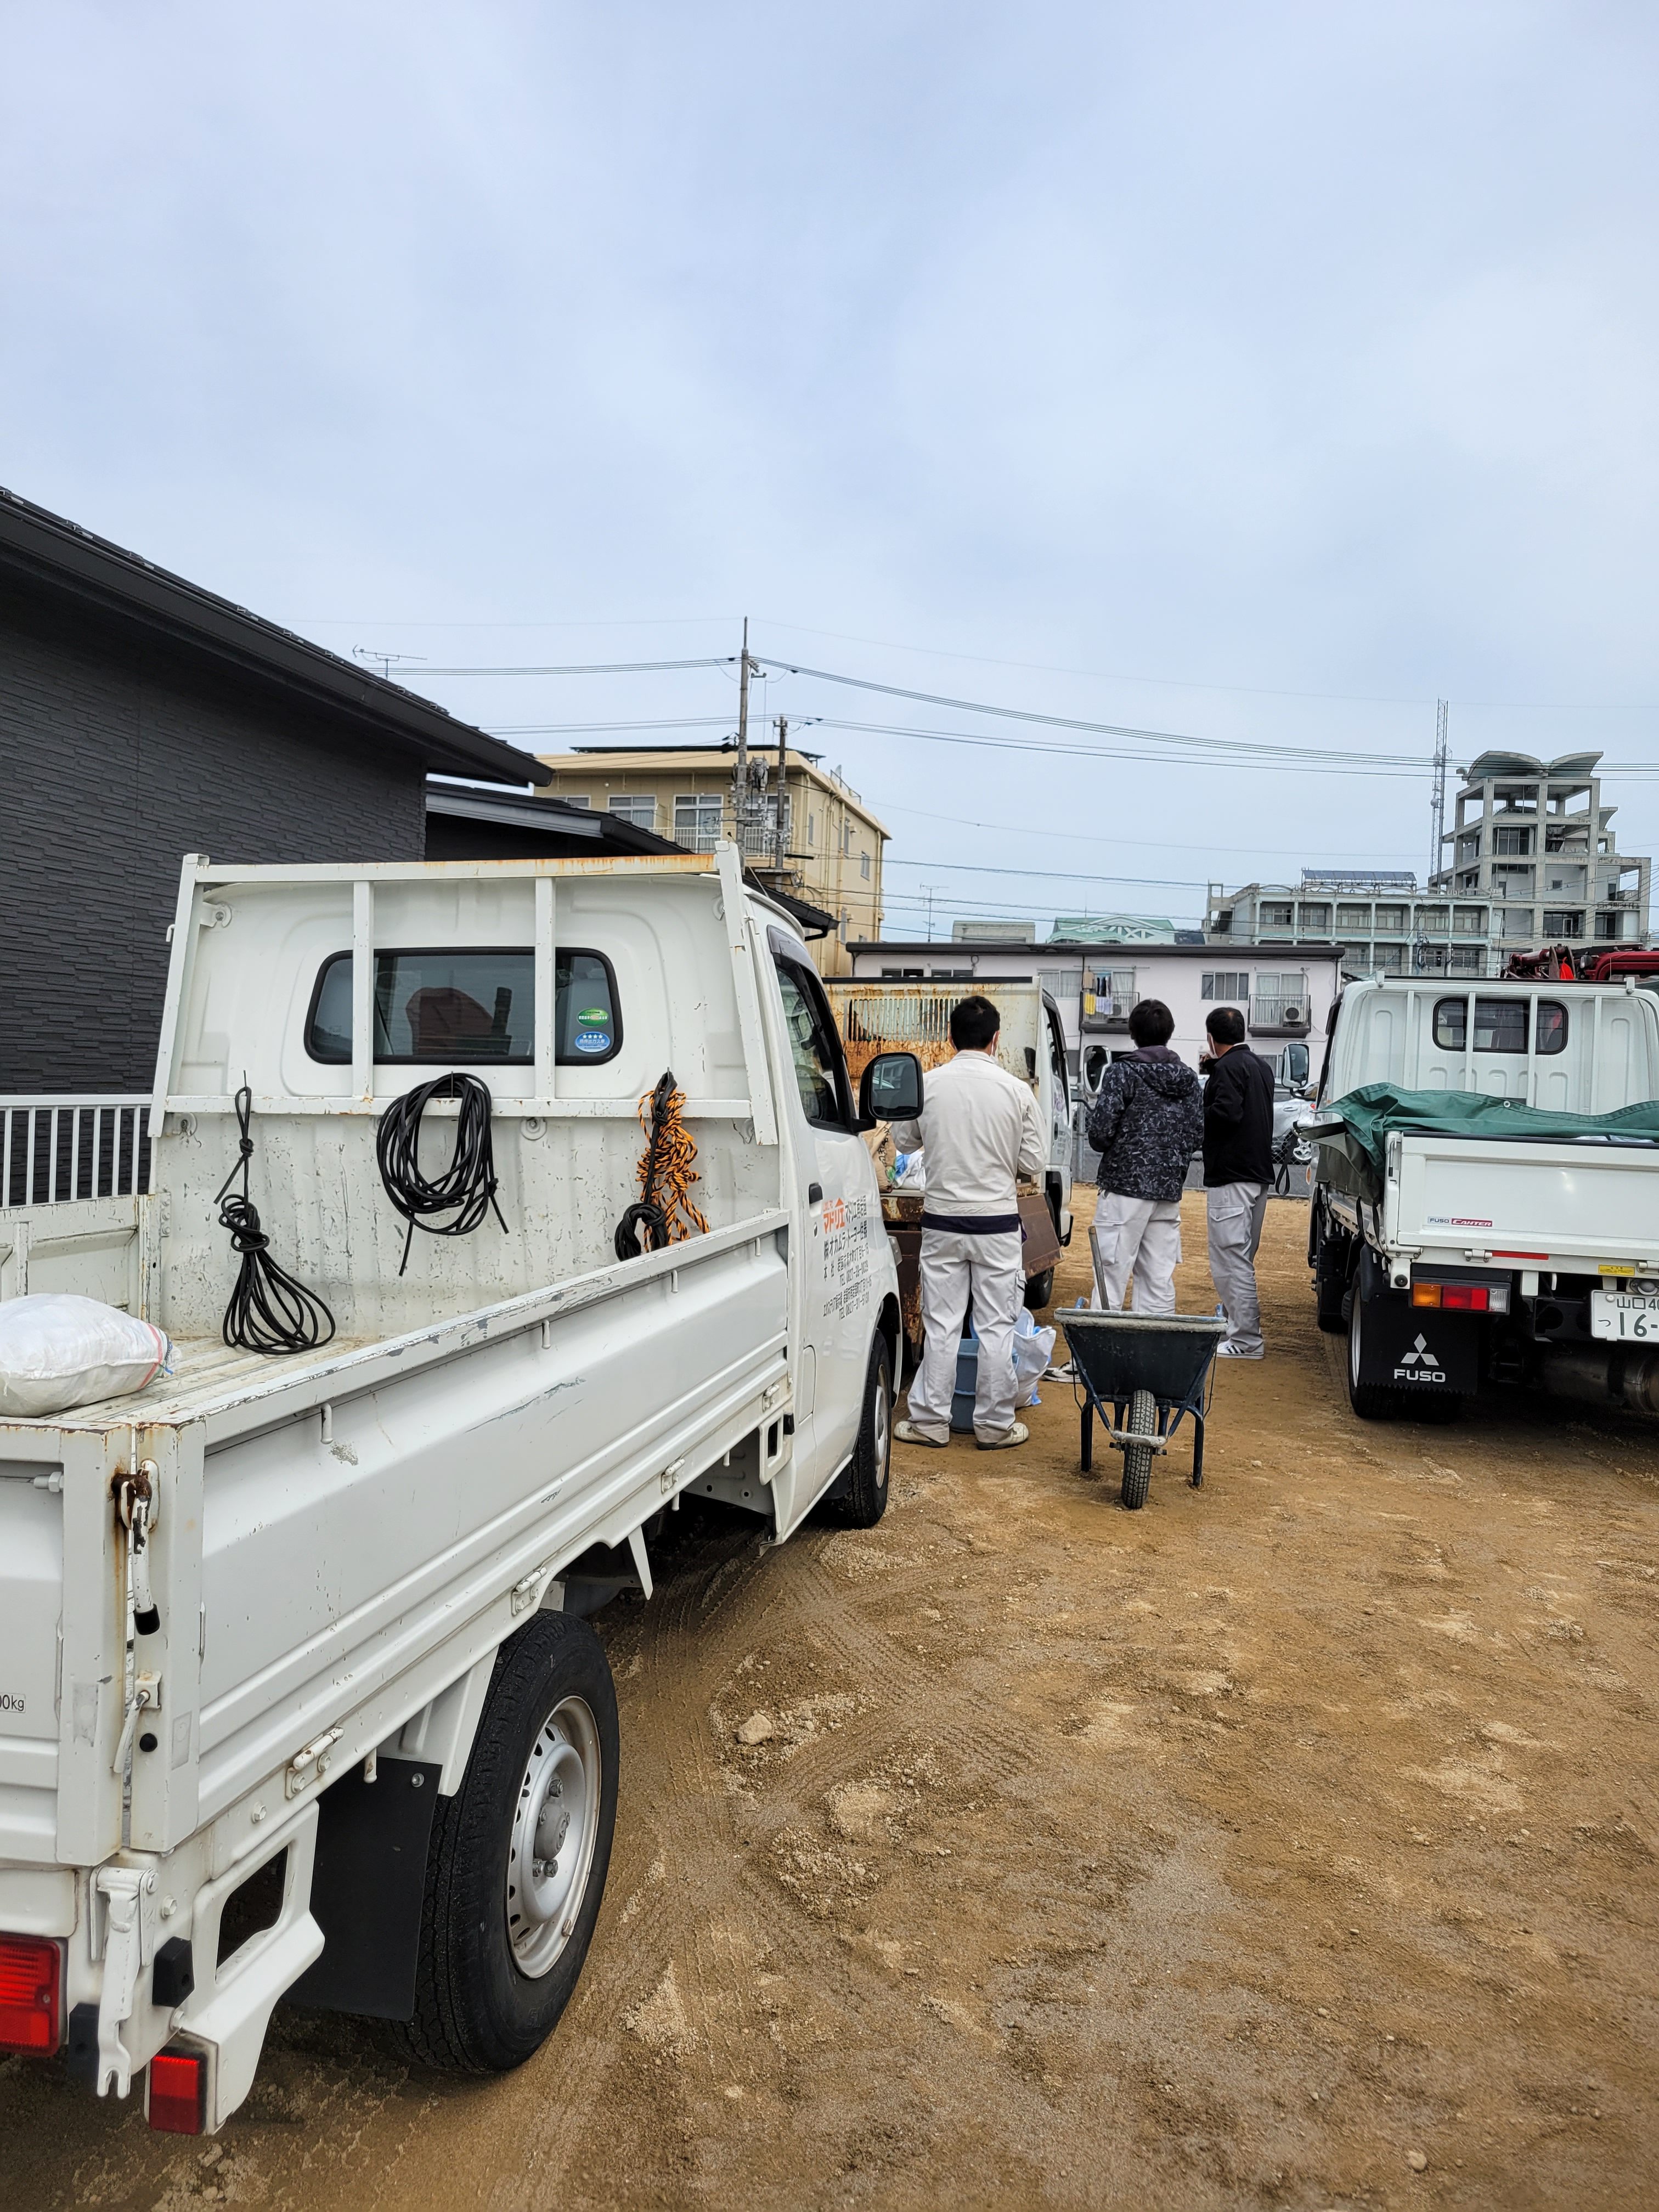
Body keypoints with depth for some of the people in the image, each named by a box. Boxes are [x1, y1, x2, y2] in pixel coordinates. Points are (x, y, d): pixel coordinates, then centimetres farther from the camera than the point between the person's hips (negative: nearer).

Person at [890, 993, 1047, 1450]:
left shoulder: (927, 1085, -7)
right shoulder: (1015, 1090, -9)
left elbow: (904, 1140, 10)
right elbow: (1034, 1161, -2)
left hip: (942, 1220, 1)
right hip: (997, 1223, -1)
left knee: (940, 1324, 9)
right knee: (996, 1327, 7)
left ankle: (931, 1420, 15)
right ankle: (995, 1425, 14)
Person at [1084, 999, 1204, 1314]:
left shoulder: (1122, 1072, -8)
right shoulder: (1189, 1079, 10)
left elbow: (1101, 1129, -14)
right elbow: (1198, 1133, 8)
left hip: (1125, 1185, -5)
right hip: (1169, 1190, 6)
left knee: (1111, 1277, -3)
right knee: (1160, 1281, 9)